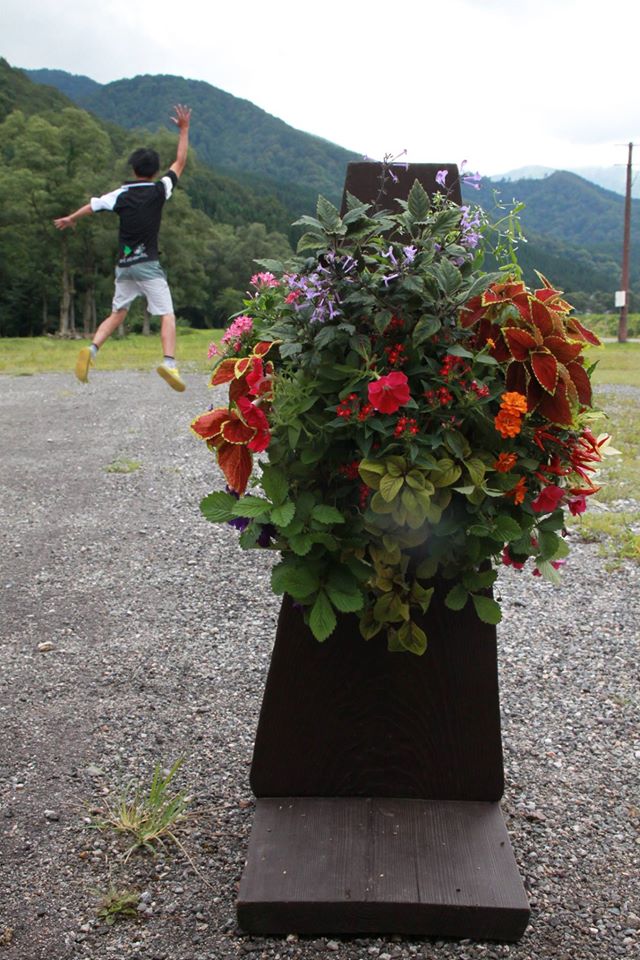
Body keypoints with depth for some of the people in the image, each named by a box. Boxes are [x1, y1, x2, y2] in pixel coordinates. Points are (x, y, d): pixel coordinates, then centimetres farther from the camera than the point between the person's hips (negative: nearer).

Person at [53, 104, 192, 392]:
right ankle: (169, 363, -26)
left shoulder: (122, 194, 4)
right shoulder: (159, 190, -1)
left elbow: (93, 205, 15)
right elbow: (180, 162, 9)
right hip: (148, 264, -4)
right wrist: (184, 129, 19)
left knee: (118, 313, 17)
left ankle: (92, 349, -3)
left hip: (124, 265, 4)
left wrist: (70, 219, 32)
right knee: (167, 315, -6)